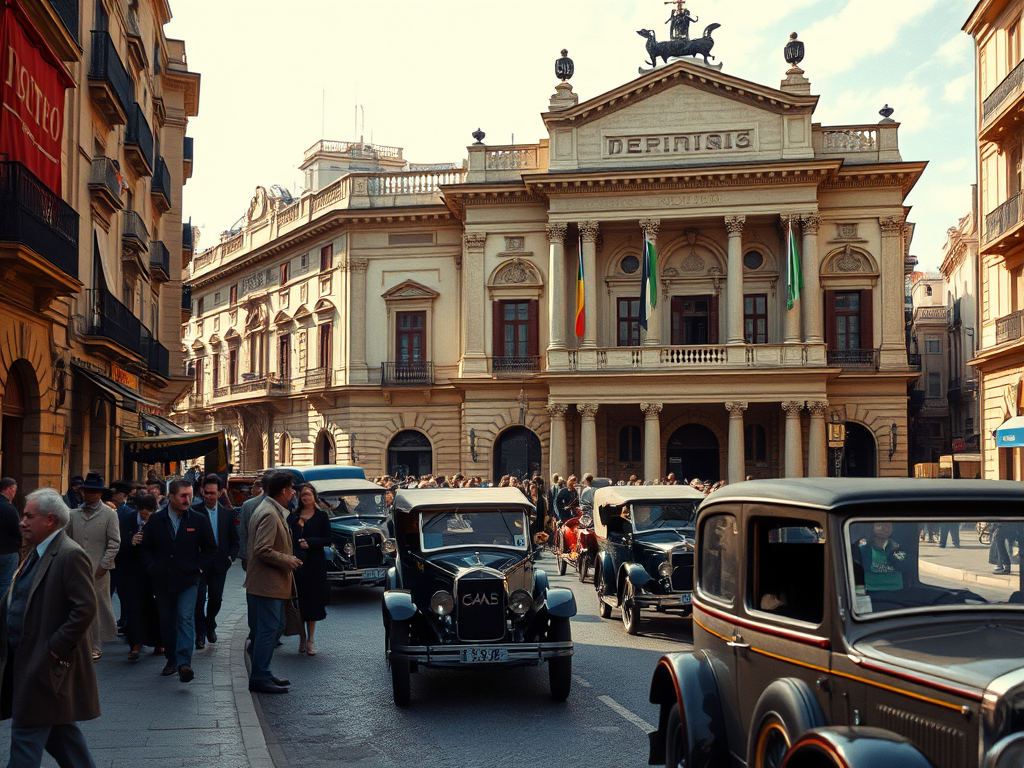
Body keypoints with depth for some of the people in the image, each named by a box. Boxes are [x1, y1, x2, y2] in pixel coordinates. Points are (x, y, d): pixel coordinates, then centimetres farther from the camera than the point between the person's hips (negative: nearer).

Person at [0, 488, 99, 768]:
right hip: (27, 658, 9)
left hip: (46, 662, -9)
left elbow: (86, 608, -23)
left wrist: (56, 648, -21)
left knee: (27, 734, -4)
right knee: (57, 729, 16)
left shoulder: (70, 555, -18)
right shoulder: (38, 553, 13)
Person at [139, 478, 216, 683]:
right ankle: (171, 660, 21)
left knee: (186, 618, -15)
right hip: (163, 581, 3)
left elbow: (210, 548, 9)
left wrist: (199, 567, -2)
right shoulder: (156, 520, 4)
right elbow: (145, 547, 12)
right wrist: (152, 567, -1)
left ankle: (184, 662, -21)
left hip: (188, 581, -2)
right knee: (167, 622, 10)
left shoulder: (199, 520, 1)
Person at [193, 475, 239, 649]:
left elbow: (234, 540, 12)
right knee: (199, 599, -3)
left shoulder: (228, 513, 7)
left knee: (216, 599, 8)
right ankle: (200, 634, 11)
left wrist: (230, 556, -1)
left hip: (220, 564, 3)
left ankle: (210, 626, 34)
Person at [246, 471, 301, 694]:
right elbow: (262, 550, -25)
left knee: (276, 628, 16)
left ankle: (262, 674, 23)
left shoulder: (273, 512, 16)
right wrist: (287, 561, -16)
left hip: (273, 583, 11)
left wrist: (288, 559, 17)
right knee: (268, 631, -6)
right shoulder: (269, 514, -18)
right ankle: (259, 679, 0)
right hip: (266, 584, -11)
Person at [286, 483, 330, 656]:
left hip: (315, 564, -1)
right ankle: (302, 638, 10)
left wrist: (310, 542, -14)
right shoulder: (293, 516, 10)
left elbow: (327, 539, -1)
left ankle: (310, 640, 8)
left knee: (312, 601, 1)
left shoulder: (321, 516, 6)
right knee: (298, 601, -1)